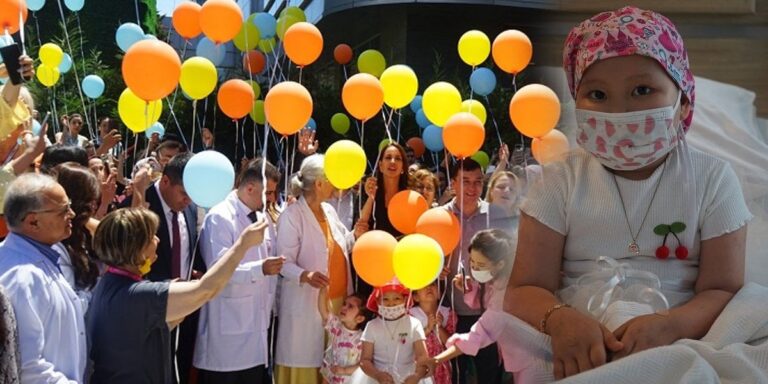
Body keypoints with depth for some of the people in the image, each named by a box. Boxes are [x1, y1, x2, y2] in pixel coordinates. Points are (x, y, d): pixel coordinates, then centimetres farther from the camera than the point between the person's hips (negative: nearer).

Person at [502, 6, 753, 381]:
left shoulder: (712, 180, 2)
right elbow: (525, 290, -4)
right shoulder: (561, 181, 2)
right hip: (580, 349, 0)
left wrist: (671, 325, -26)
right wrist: (560, 319, -28)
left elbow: (722, 290, -3)